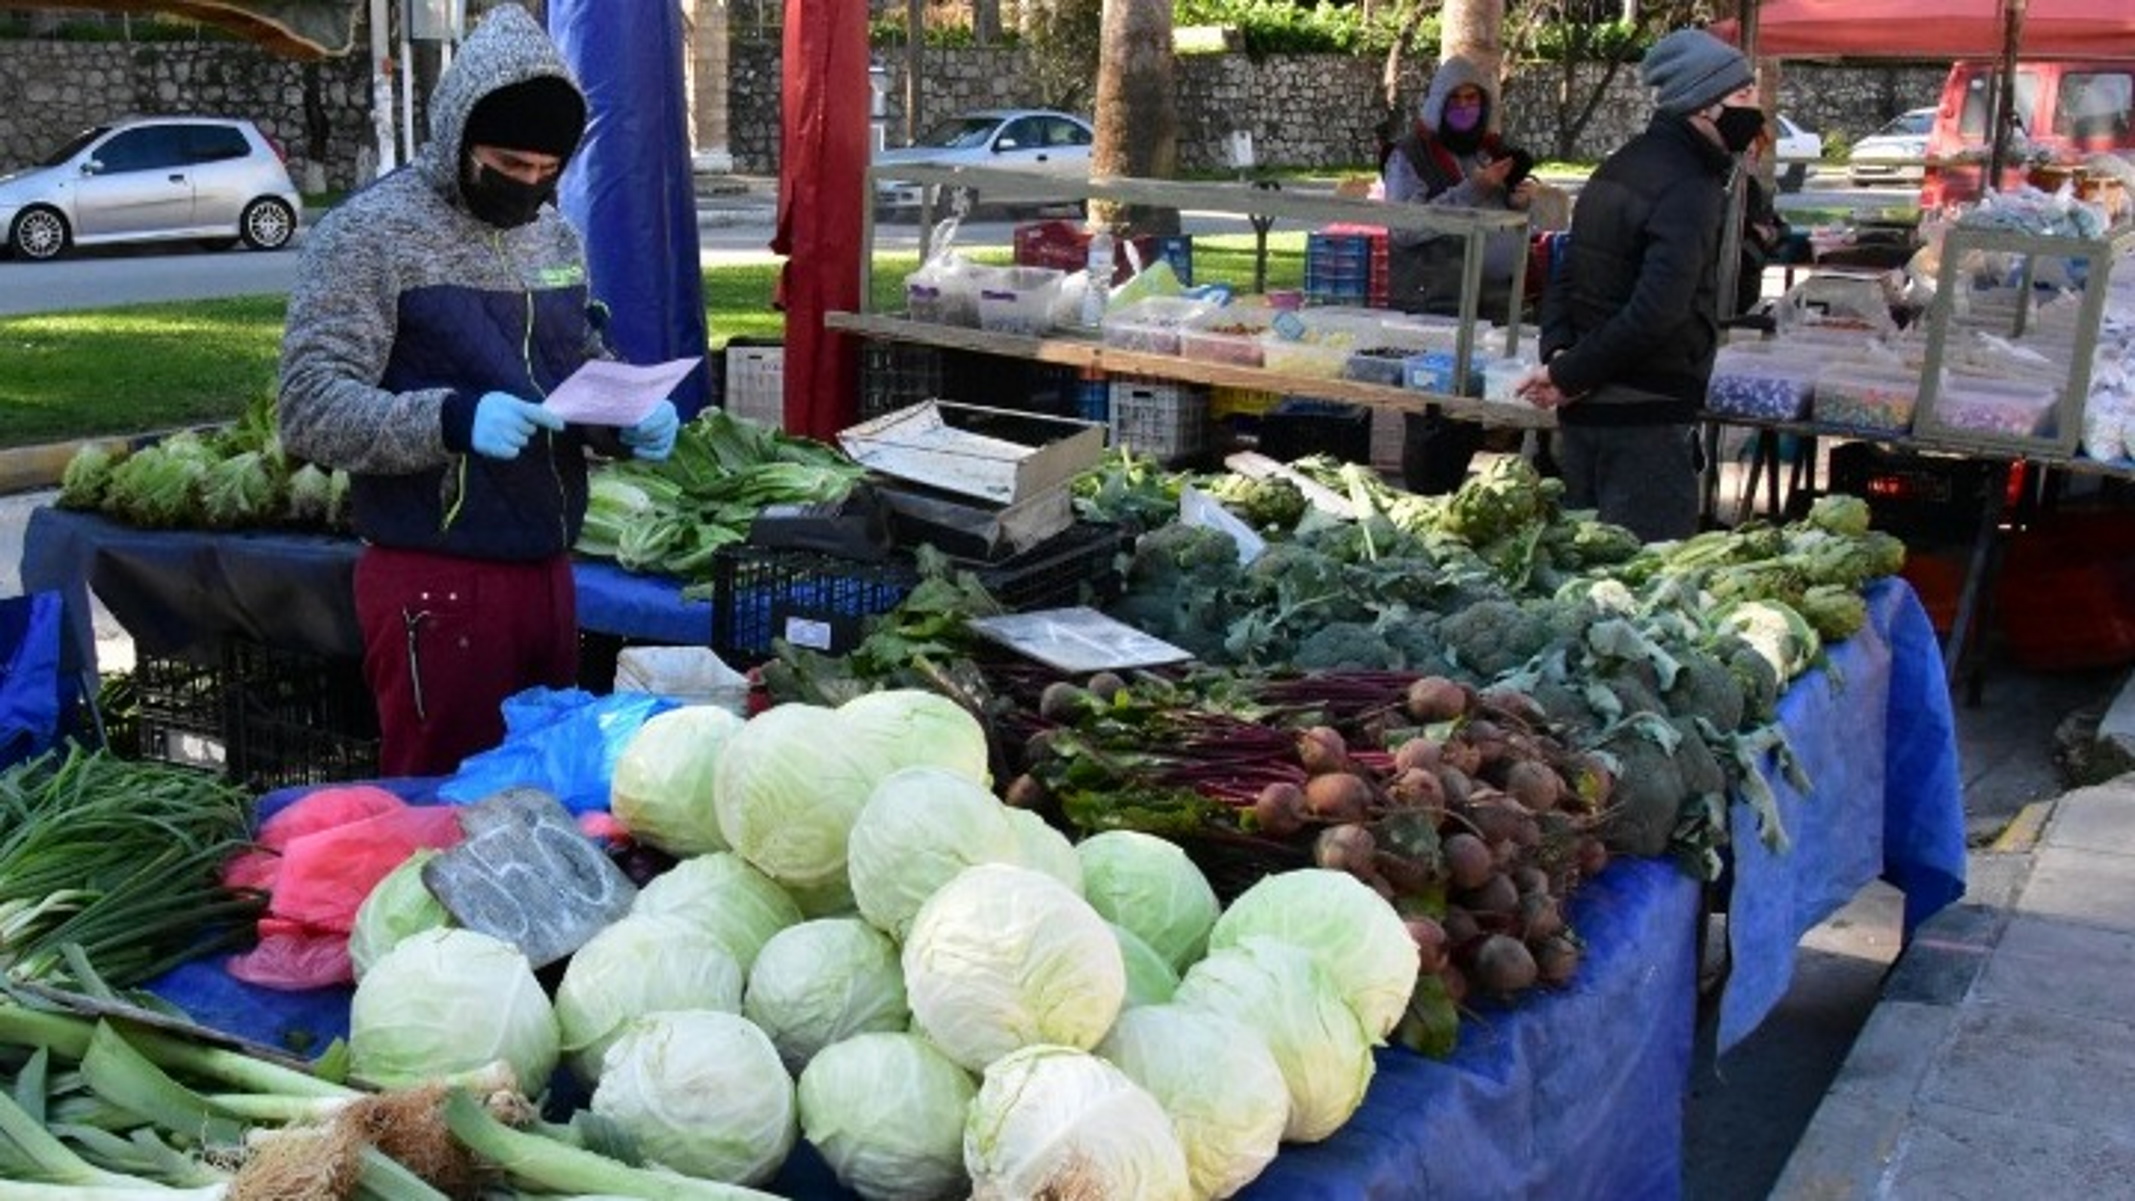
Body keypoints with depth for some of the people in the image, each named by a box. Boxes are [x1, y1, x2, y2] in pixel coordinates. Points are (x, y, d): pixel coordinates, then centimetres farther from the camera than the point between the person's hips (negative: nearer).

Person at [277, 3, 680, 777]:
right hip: (434, 583, -7)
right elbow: (309, 410, -16)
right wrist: (450, 419, -31)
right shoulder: (369, 233, -10)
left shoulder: (554, 236, 12)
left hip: (547, 568, 7)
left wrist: (635, 418, -2)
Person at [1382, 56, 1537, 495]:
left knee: (1474, 415, 6)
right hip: (1431, 308, -6)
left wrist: (1522, 202, 4)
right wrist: (1471, 191, -17)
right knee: (1433, 418, -8)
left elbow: (1515, 229, 28)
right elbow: (1402, 228, -15)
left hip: (1493, 305, 6)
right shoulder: (1411, 156, -1)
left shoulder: (1495, 152, 17)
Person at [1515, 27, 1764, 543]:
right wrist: (1568, 375, -18)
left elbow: (1568, 275, 14)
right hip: (1646, 417, -9)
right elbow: (1658, 311, -26)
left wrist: (1559, 353, -1)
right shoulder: (1689, 190, -15)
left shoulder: (1618, 168, 14)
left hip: (1582, 409, 9)